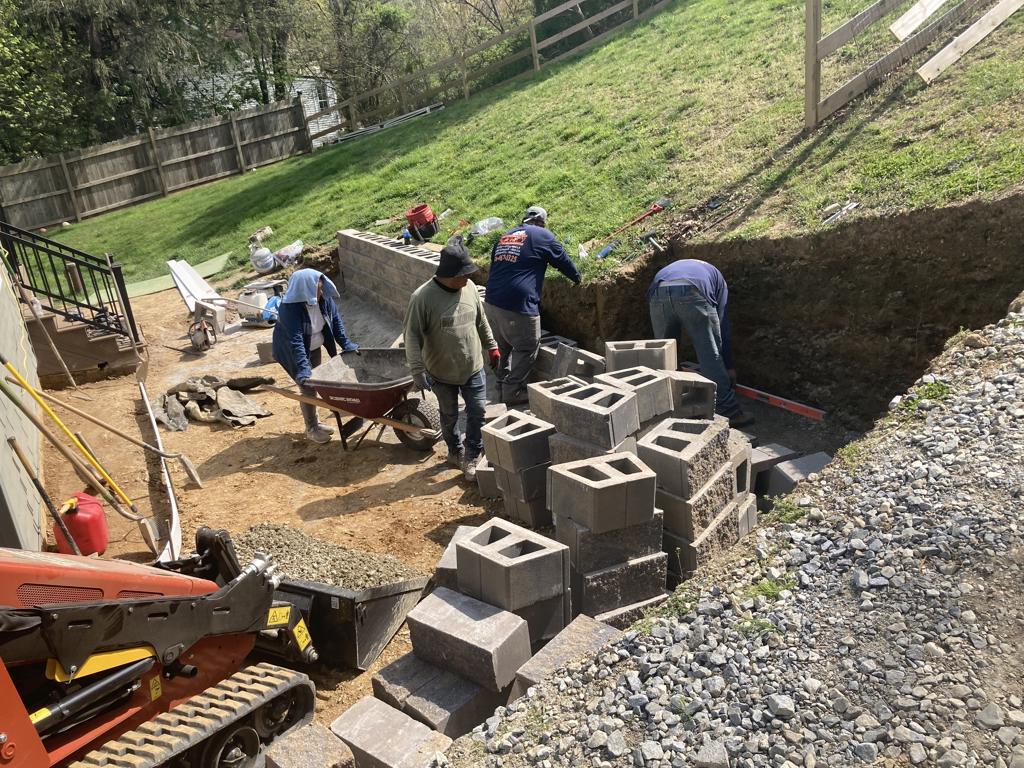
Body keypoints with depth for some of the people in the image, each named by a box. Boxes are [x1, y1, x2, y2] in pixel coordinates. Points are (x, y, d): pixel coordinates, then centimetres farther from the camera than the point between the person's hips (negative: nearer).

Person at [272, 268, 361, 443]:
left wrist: (347, 345, -11)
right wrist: (303, 368, -45)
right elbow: (295, 341, -39)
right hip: (293, 352, -6)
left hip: (314, 348, 6)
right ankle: (311, 429, 17)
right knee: (308, 388, -1)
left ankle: (314, 422, 34)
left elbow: (335, 320, -5)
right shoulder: (289, 308, -35)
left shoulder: (324, 298, -17)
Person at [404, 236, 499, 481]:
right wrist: (418, 372, -23)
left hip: (473, 369, 3)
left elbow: (481, 322, 10)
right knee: (449, 416, 16)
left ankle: (472, 457, 25)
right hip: (442, 373, -3)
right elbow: (412, 337, -19)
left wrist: (491, 347, 17)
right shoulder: (423, 297, -22)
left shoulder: (469, 288, -5)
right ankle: (455, 451, 40)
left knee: (478, 413, 6)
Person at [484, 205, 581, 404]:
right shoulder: (543, 236, 2)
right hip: (518, 307, -7)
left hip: (491, 303, 7)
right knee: (527, 349, 7)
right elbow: (563, 261, 12)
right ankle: (513, 392, 10)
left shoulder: (505, 237, 20)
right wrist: (577, 278, 30)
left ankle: (503, 381, 34)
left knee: (503, 344, 24)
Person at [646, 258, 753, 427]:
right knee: (711, 356, 7)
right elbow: (723, 325, 28)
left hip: (657, 294, 3)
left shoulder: (672, 268, 46)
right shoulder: (715, 276, 36)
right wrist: (729, 367, 33)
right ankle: (729, 412, 11)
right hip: (692, 293, -3)